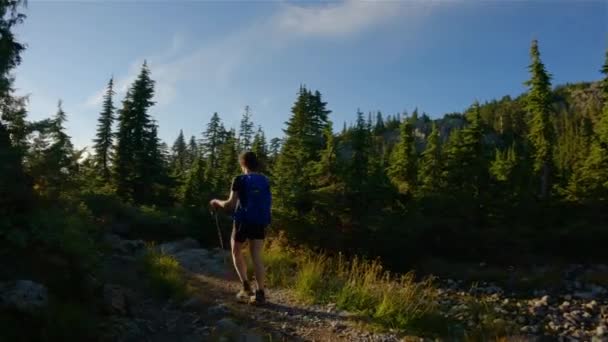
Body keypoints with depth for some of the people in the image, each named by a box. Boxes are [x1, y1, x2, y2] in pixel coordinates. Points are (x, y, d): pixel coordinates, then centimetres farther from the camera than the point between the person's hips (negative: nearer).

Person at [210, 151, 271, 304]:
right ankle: (260, 293, -3)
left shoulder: (240, 180, -7)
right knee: (256, 257, 5)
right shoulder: (265, 180, 5)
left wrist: (217, 202, 9)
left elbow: (230, 204, -10)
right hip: (260, 222, 3)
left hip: (243, 221, -3)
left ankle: (246, 286, 10)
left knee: (236, 252, 18)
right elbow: (266, 202, 11)